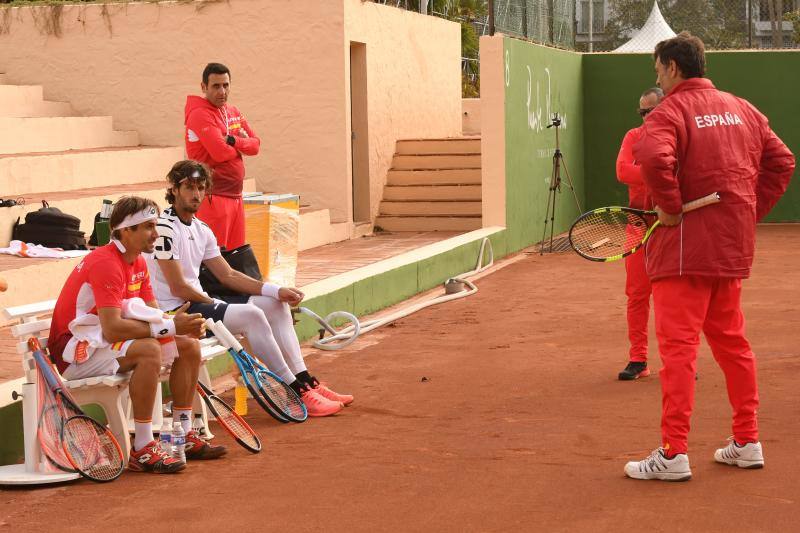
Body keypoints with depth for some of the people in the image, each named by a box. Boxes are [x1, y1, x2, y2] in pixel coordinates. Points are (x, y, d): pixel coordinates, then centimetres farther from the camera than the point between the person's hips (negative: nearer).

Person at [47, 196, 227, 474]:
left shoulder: (137, 262, 8)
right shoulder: (105, 263, -23)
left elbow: (153, 314, 6)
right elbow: (112, 328, -32)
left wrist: (183, 325, -17)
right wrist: (170, 328, -32)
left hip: (105, 342, 10)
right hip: (76, 352, -10)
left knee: (189, 345, 1)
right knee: (149, 350, -34)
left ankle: (185, 436, 7)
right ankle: (142, 450, -31)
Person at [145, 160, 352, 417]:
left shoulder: (201, 230, 14)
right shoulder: (165, 228, -15)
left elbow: (228, 275, 14)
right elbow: (178, 288, -19)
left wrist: (276, 290, 4)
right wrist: (214, 303, -8)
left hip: (197, 303, 10)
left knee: (276, 305, 6)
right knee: (251, 314, -27)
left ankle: (306, 382, 3)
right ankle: (297, 394, -21)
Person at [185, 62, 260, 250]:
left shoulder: (233, 112, 14)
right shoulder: (200, 115, -11)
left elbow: (255, 145, 7)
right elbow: (221, 152, -21)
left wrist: (233, 141, -13)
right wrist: (242, 144, -1)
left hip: (235, 195, 8)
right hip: (214, 197, -8)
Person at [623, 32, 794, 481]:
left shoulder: (672, 110, -10)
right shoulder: (742, 109, 12)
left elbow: (653, 157, -30)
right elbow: (782, 162, 15)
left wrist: (669, 206, -17)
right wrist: (751, 211, 13)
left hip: (685, 247, -7)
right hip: (734, 247, 7)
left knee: (678, 345, -4)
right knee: (732, 342, 17)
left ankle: (674, 452, -4)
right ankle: (748, 443, 23)